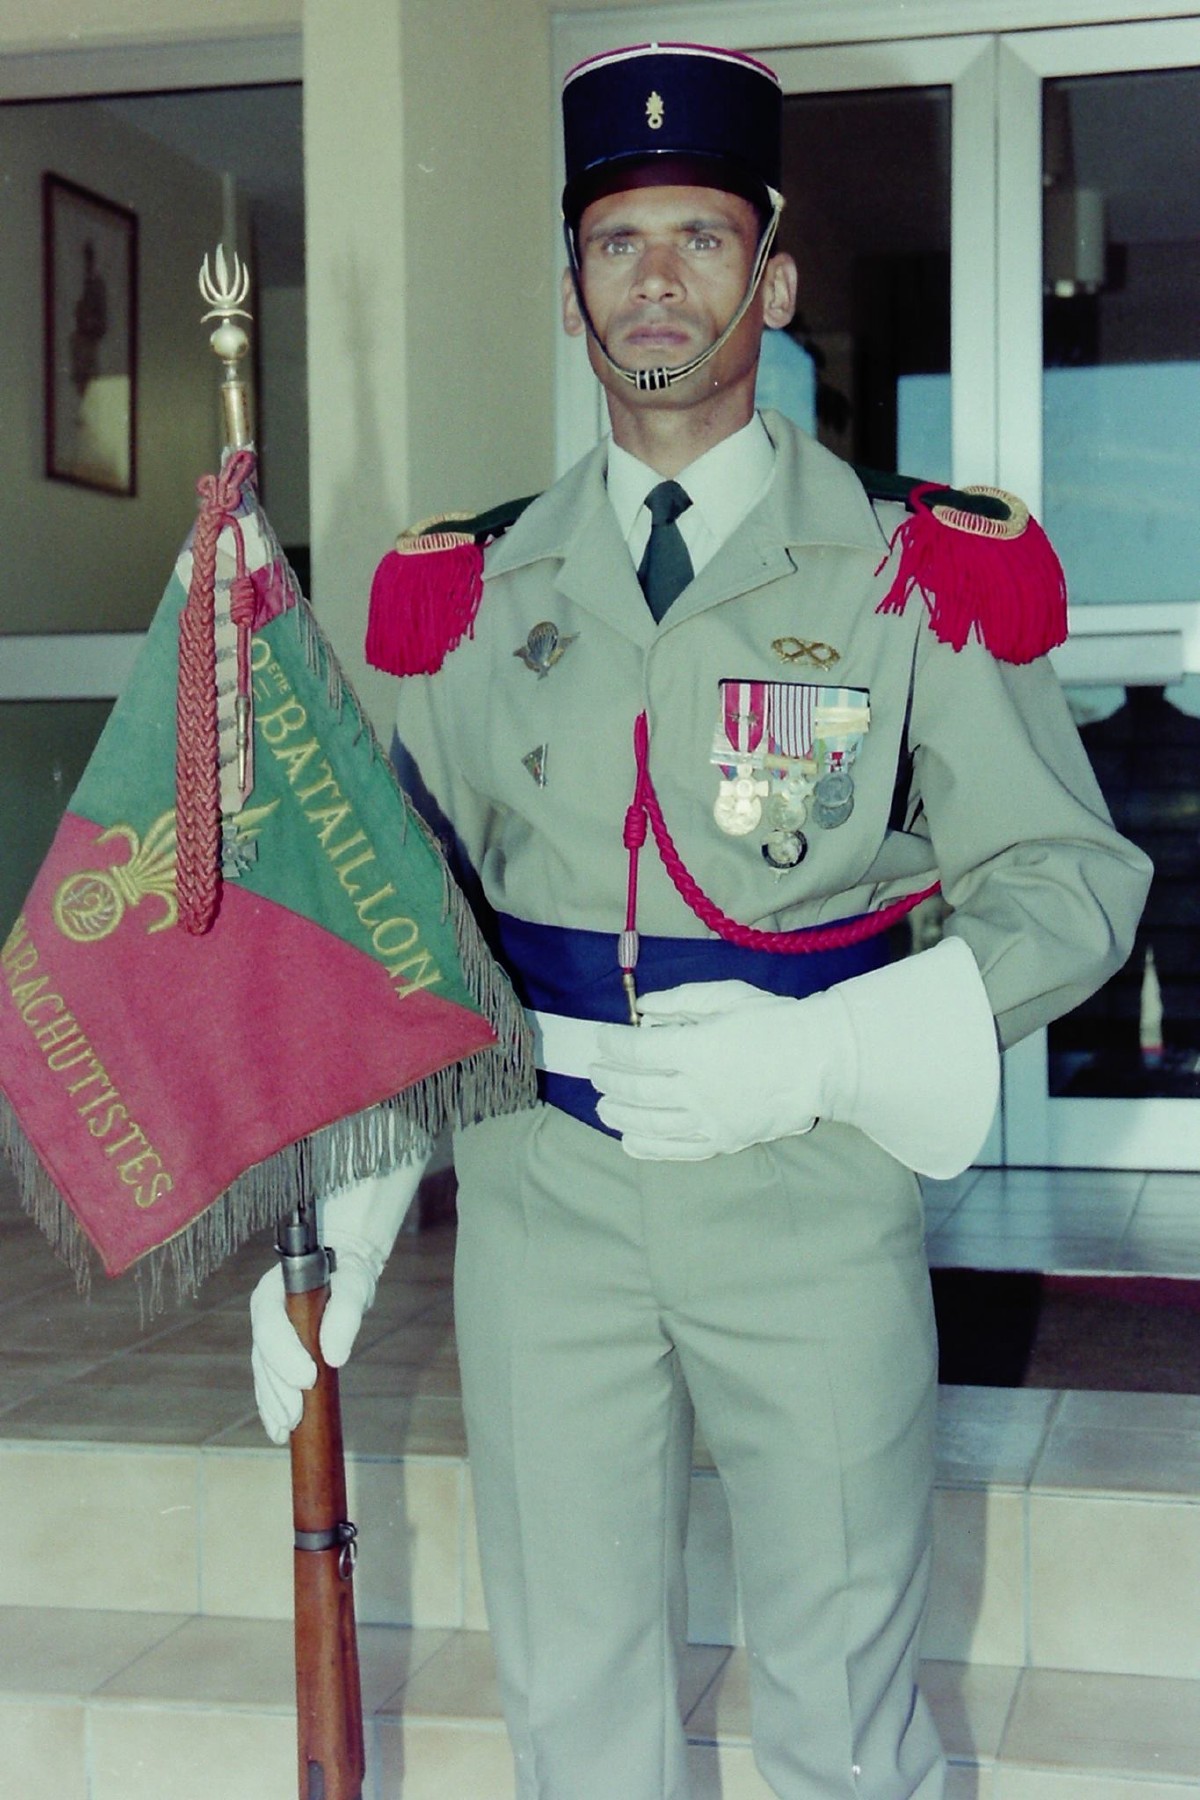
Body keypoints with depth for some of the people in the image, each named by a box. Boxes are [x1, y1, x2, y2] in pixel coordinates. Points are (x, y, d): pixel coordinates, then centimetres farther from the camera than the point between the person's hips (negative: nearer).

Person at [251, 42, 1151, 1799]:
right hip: (543, 1200, 2)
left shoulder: (908, 574, -1)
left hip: (813, 1199, -2)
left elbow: (1070, 880, -2)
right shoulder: (476, 595, 6)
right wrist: (325, 1233, 4)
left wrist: (817, 1056, -17)